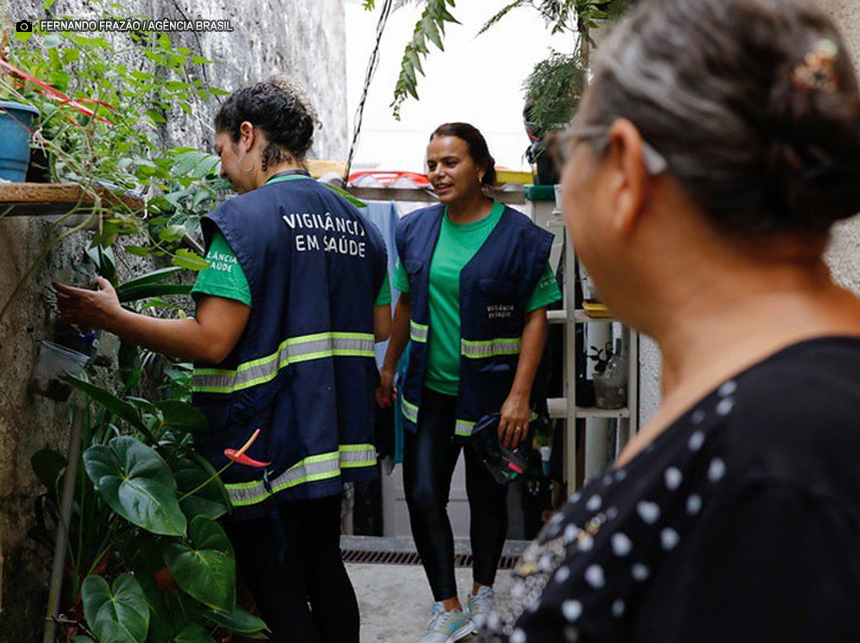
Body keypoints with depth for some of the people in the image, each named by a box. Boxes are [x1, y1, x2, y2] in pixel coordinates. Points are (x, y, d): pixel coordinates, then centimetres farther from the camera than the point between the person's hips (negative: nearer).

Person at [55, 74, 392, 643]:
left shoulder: (244, 218, -15)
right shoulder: (358, 223, 8)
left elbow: (211, 342, -21)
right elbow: (381, 327, 14)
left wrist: (111, 318, -10)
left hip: (267, 444, -8)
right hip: (334, 437, 8)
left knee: (277, 589, 4)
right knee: (323, 568, 21)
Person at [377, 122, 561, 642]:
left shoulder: (518, 235, -10)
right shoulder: (417, 229, 4)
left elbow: (536, 317, -9)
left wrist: (520, 395, -15)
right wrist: (389, 368, 15)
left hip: (491, 394, -3)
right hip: (430, 389, 4)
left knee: (487, 497, 12)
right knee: (423, 497, -1)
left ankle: (483, 594, 35)